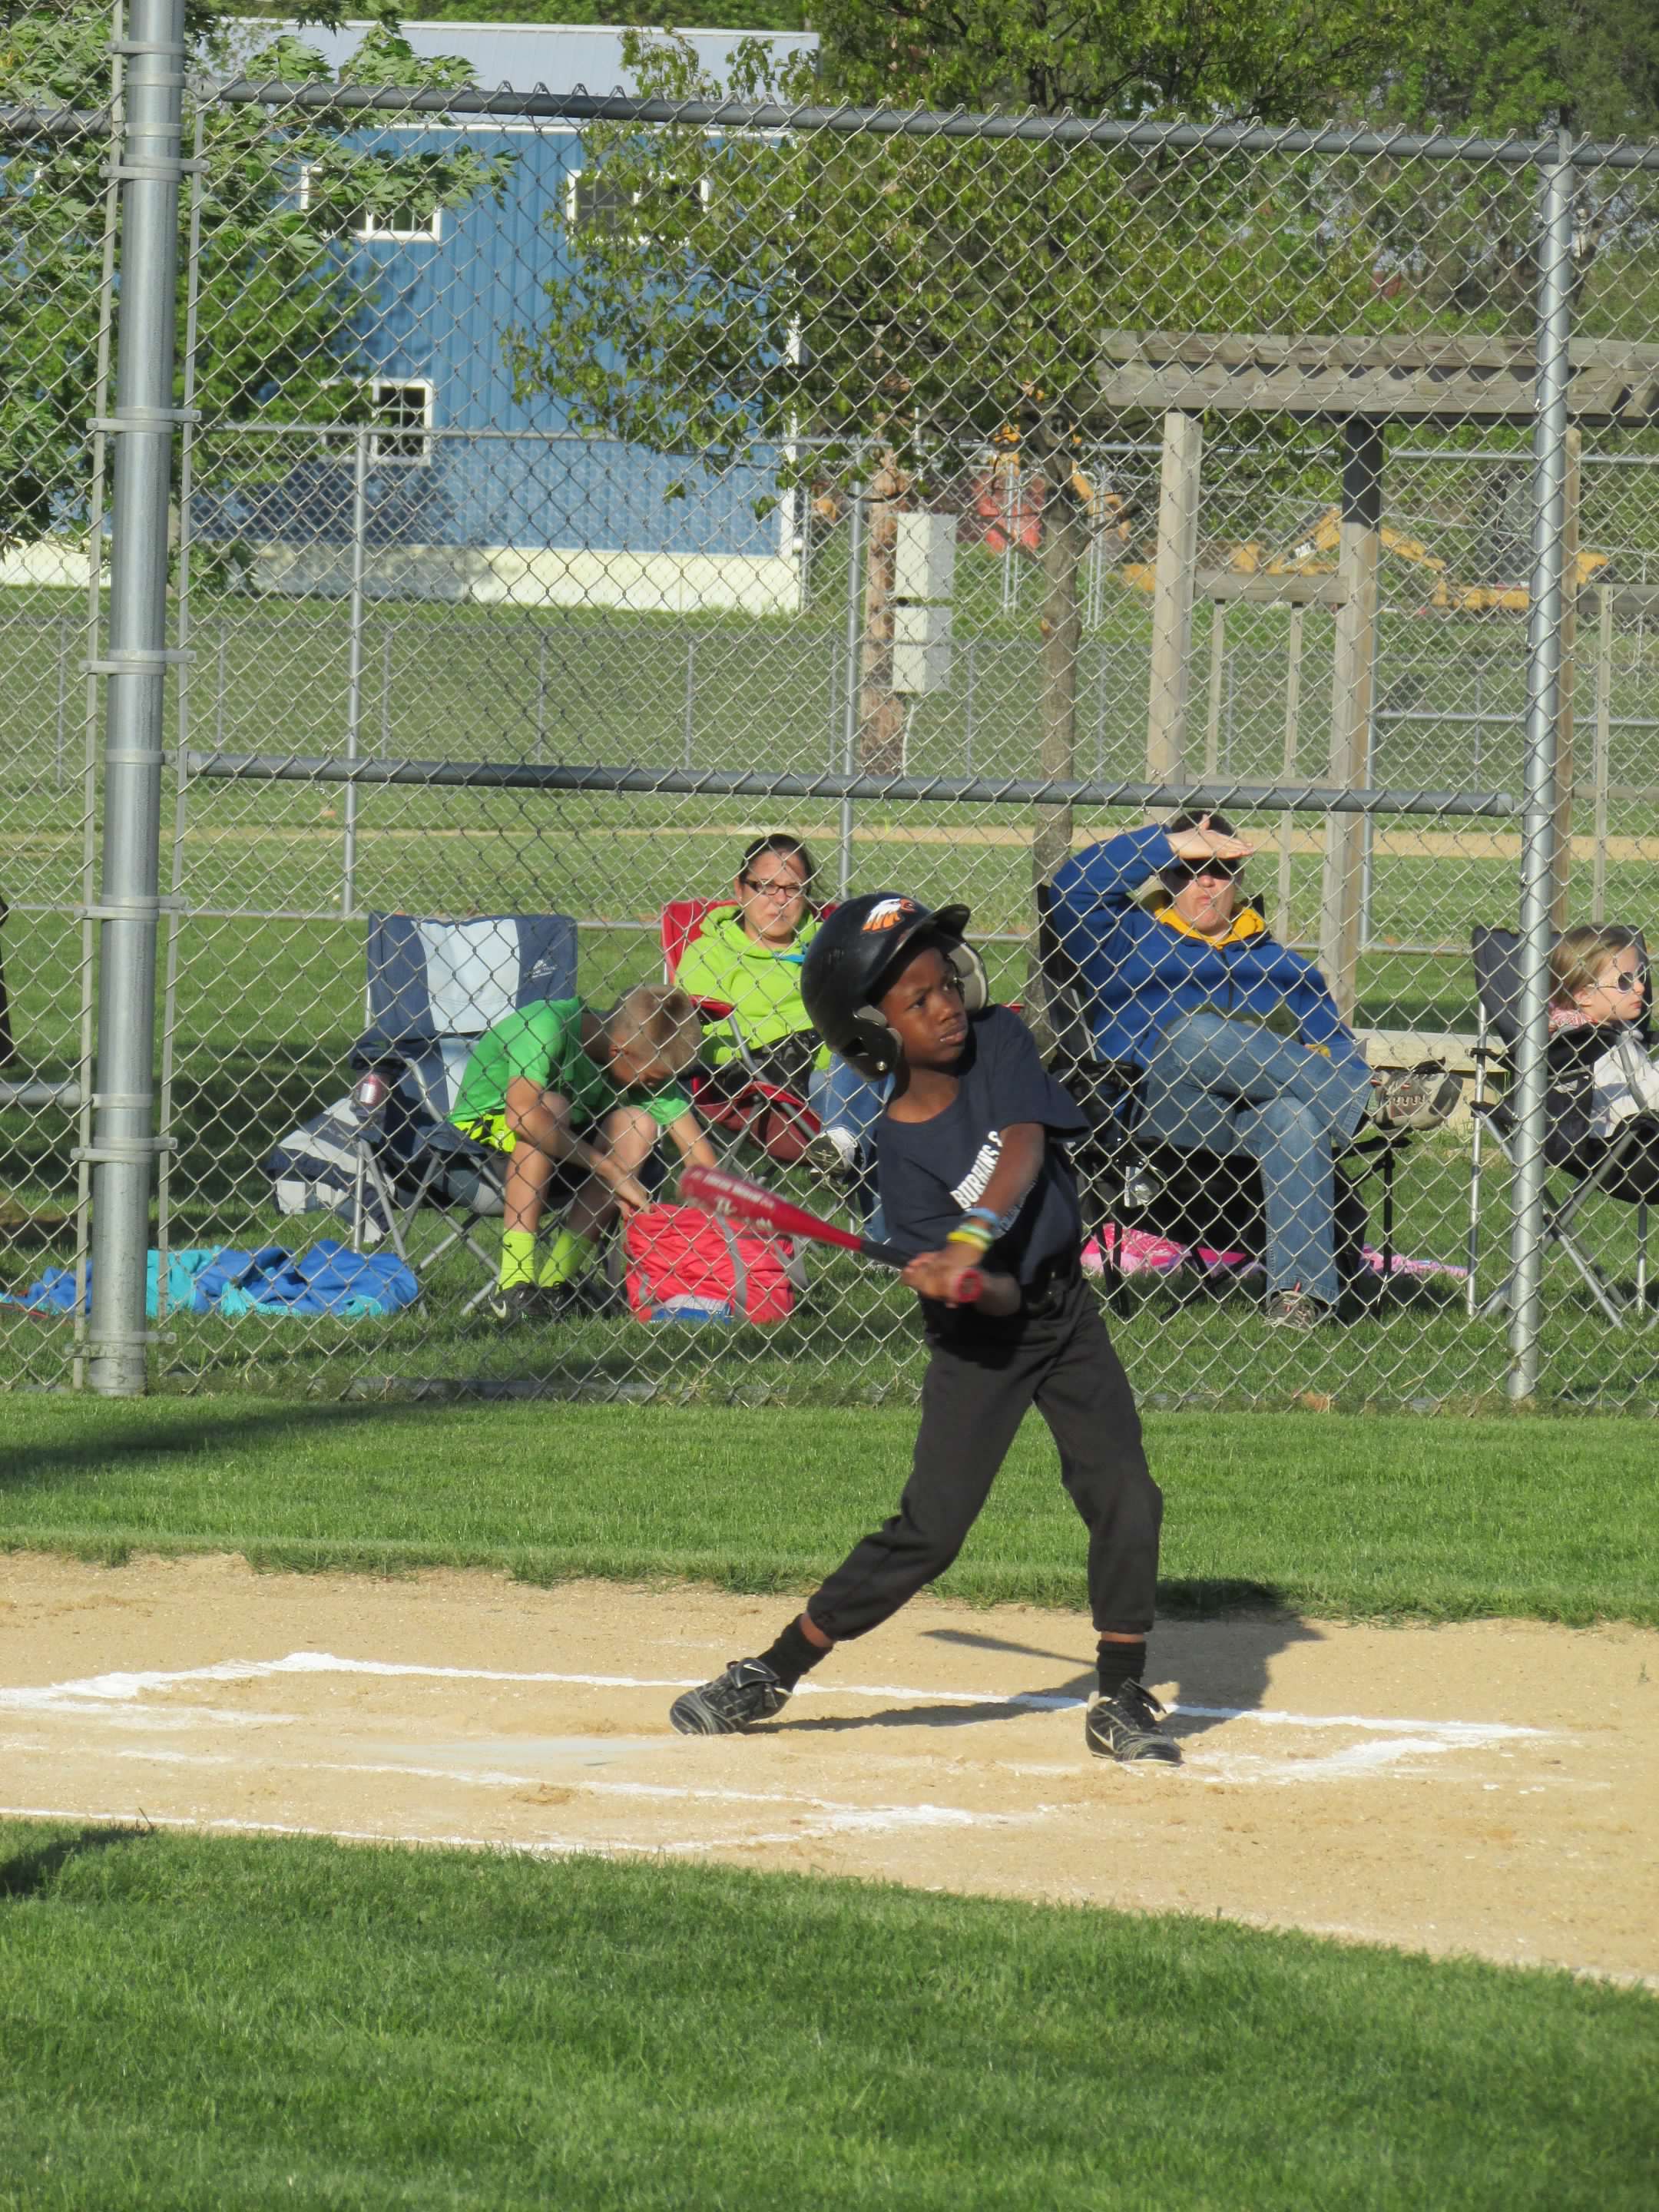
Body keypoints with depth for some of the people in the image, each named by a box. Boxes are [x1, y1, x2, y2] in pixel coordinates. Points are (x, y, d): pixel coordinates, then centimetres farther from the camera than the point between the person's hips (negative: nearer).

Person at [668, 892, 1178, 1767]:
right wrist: (963, 1281, -45)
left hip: (1064, 1309, 4)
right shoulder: (900, 1153, -18)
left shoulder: (999, 1042, -9)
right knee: (928, 1530, -5)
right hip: (982, 1341, -4)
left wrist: (971, 1245, -38)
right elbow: (994, 1298, -22)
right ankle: (771, 1673, 8)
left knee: (1125, 1498, -7)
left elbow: (1024, 1148, -24)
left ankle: (1121, 1699, 5)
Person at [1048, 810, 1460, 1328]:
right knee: (1197, 1032, -35)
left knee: (1295, 1116, -36)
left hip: (1255, 1116, 2)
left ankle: (1298, 1291, -47)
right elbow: (1075, 887, 4)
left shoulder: (1278, 964, 29)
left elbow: (1337, 1045, 23)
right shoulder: (1129, 938, 22)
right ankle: (1376, 1100, -37)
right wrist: (1170, 842, 0)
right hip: (1164, 1106, -2)